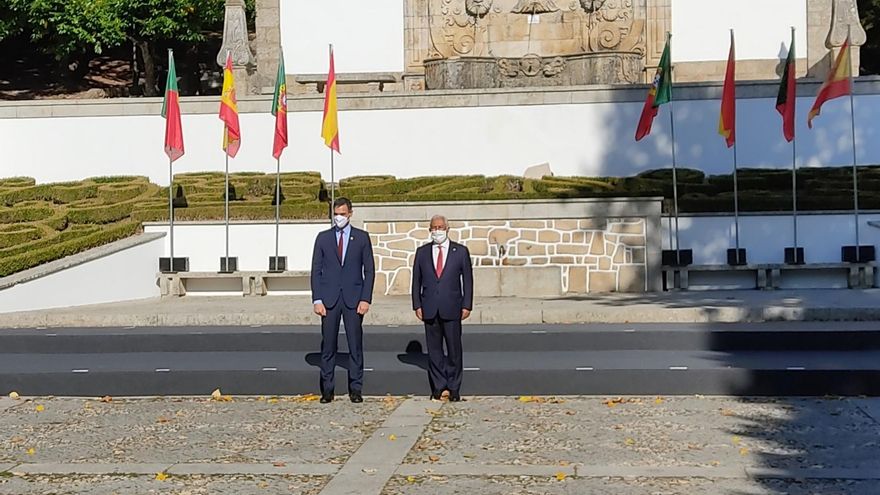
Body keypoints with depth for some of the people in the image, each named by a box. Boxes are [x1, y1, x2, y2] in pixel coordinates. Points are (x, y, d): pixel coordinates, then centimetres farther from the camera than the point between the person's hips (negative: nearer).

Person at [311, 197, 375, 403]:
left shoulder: (362, 237, 5)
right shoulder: (323, 238, 7)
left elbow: (369, 270, 4)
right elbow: (316, 270, 6)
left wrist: (366, 299, -5)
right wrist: (317, 299, -3)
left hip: (353, 299, 0)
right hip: (329, 299, 1)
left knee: (355, 345, 2)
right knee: (328, 345, 2)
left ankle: (355, 389, 10)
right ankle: (327, 389, 9)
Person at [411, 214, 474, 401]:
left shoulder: (461, 251, 4)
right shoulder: (422, 252, 9)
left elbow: (467, 280, 4)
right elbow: (416, 280, 10)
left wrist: (466, 305, -3)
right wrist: (417, 305, 1)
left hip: (452, 308, -2)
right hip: (429, 309, 2)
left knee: (454, 349, 0)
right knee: (434, 349, 4)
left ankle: (454, 388, 9)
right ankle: (439, 386, 12)